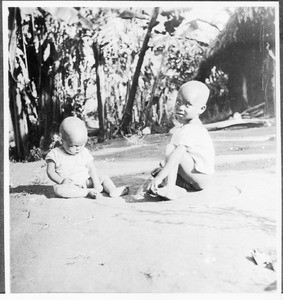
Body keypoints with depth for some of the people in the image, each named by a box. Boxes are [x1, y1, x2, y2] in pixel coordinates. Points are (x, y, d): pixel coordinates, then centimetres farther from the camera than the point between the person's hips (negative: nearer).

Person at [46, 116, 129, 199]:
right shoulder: (55, 154, -3)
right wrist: (61, 180, -22)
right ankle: (88, 192, -40)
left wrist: (96, 182, -14)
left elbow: (92, 169, 2)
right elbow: (50, 171, -4)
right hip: (69, 185, -4)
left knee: (104, 178, -4)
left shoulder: (84, 152, 6)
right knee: (58, 189, -36)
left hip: (86, 182, 4)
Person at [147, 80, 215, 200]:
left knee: (170, 149, -22)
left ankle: (169, 189, -28)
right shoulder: (192, 126, 9)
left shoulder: (189, 130, -25)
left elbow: (177, 155, -37)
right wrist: (164, 169, 19)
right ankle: (185, 185, -1)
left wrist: (160, 177, -41)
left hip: (201, 177, -11)